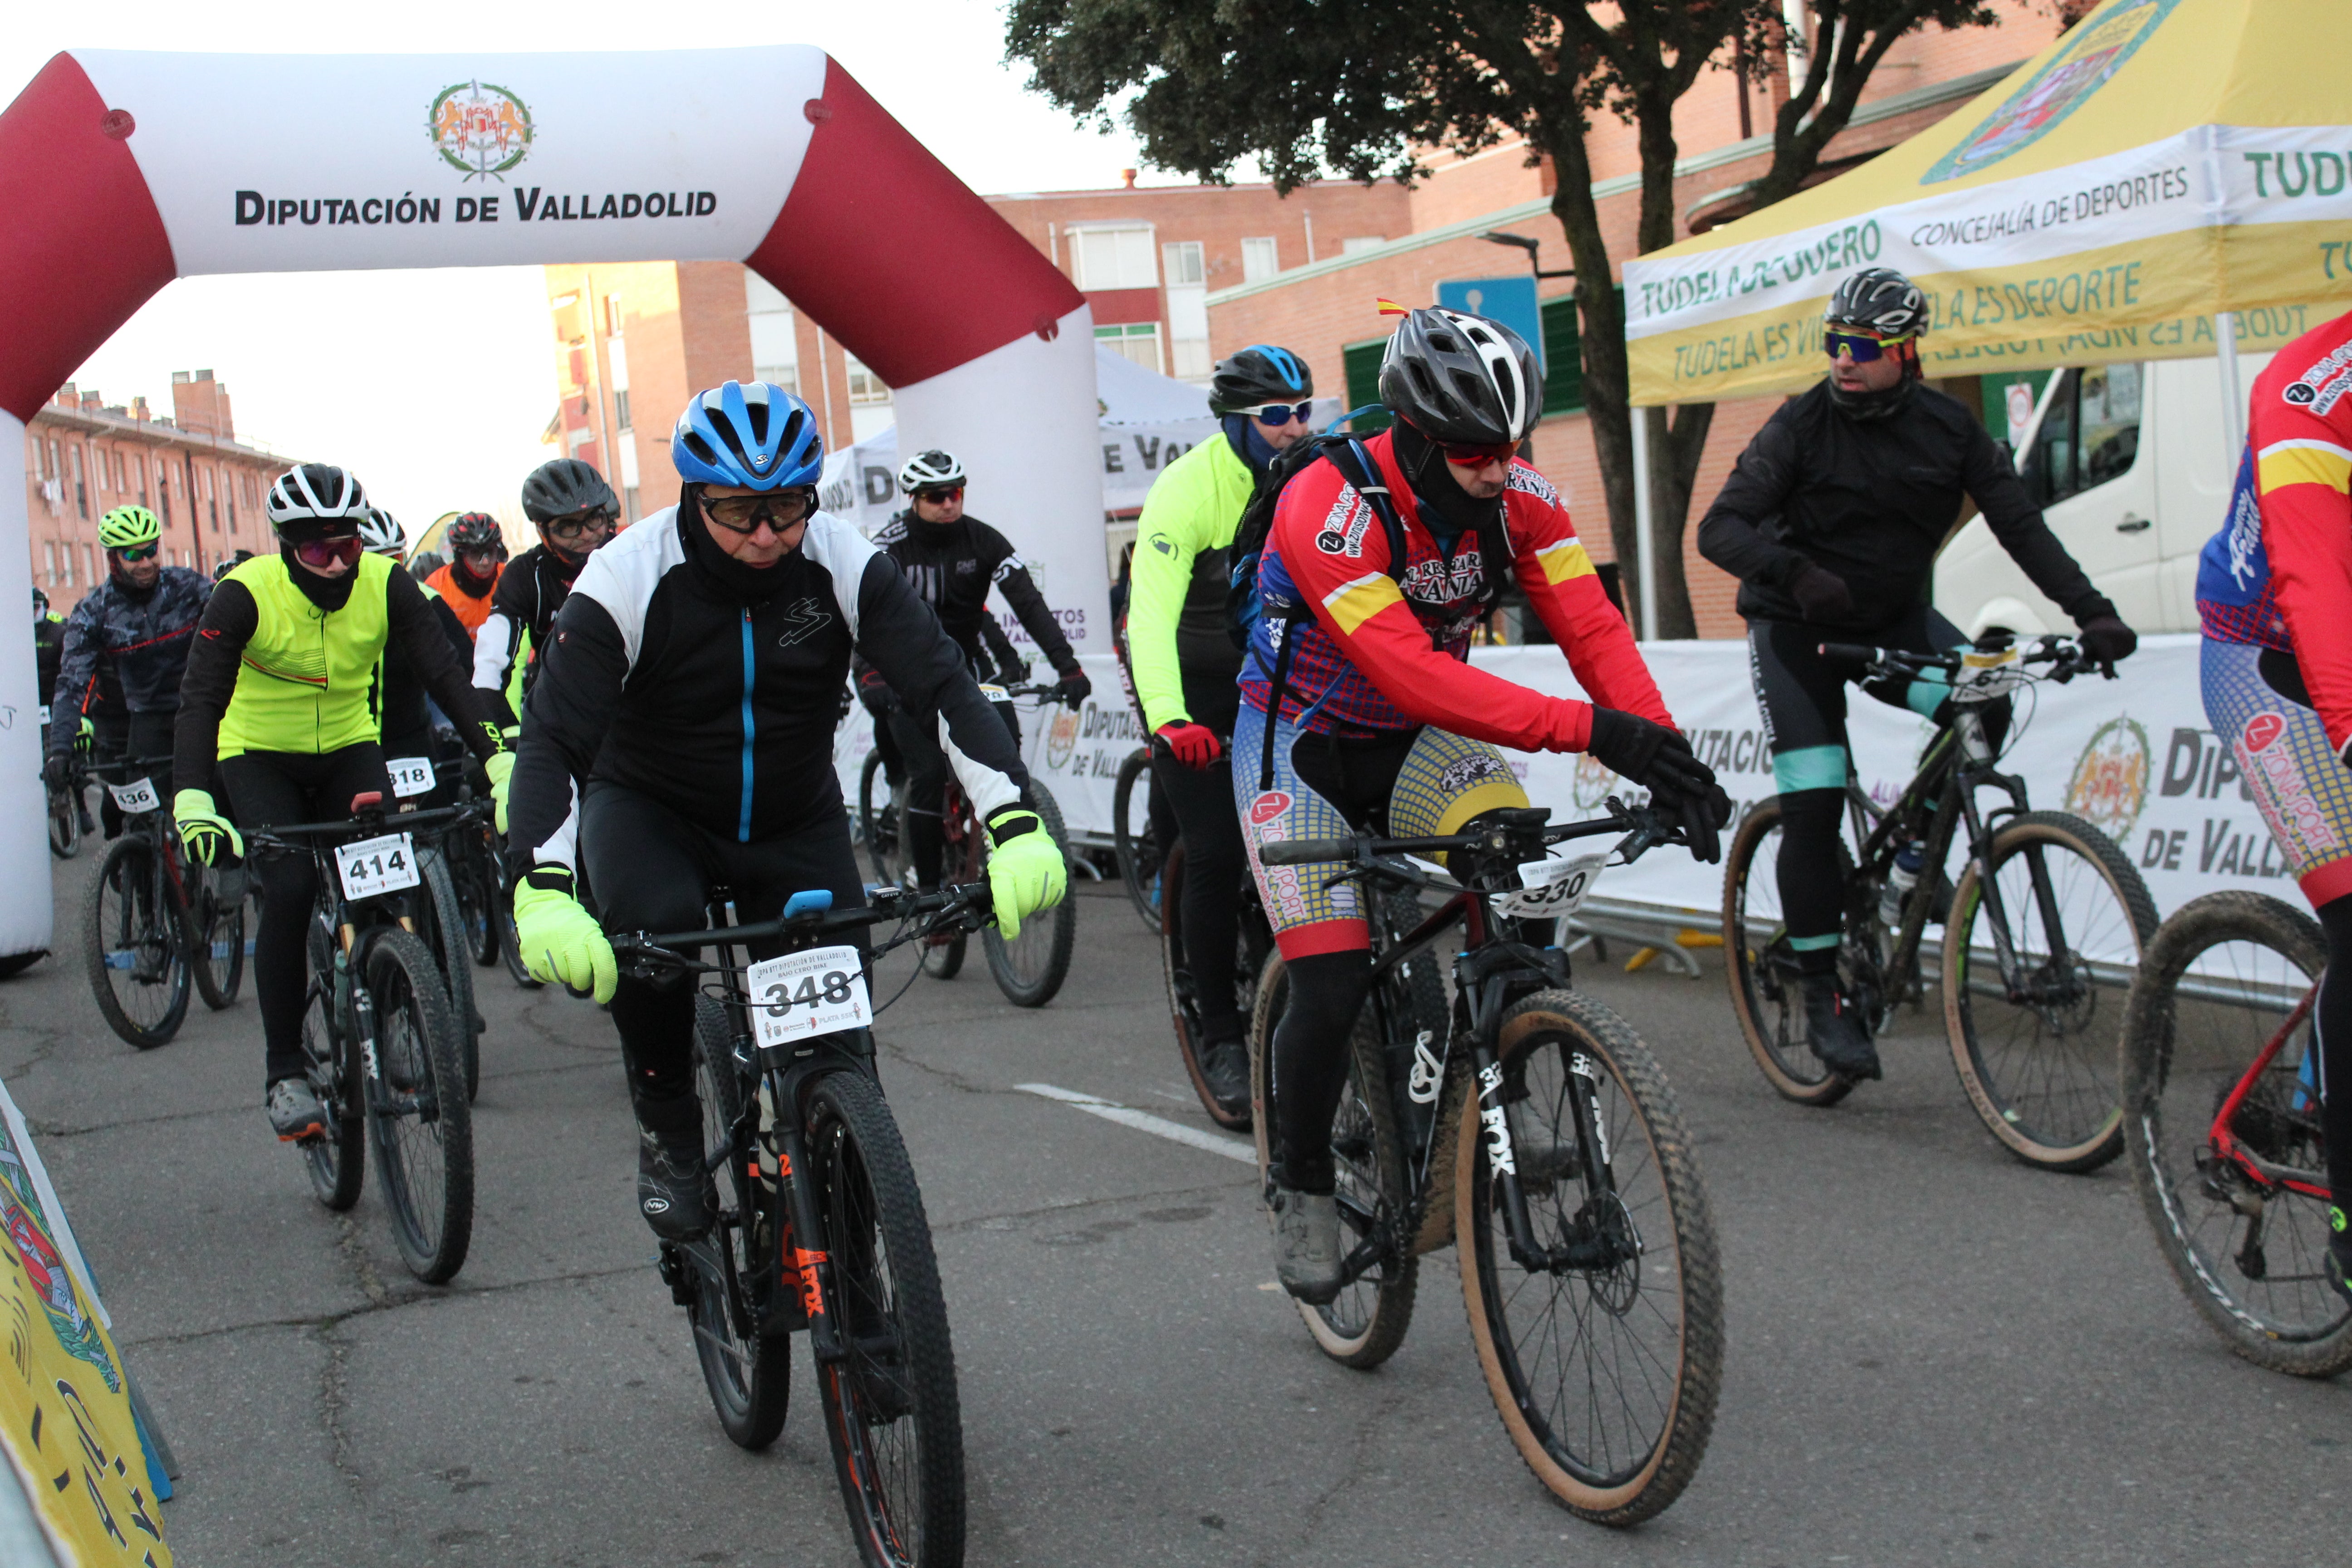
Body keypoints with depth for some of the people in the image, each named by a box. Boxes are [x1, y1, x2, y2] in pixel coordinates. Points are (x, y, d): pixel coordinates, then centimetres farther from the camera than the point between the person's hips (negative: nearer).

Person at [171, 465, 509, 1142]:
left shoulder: (387, 585, -17)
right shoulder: (246, 595, -23)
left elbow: (444, 672, -21)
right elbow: (202, 697, -29)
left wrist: (499, 758, -34)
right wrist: (193, 800, -44)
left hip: (348, 749, 3)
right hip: (260, 756, -2)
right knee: (290, 887, -23)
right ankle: (284, 1072, -13)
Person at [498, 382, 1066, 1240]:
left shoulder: (843, 565, -18)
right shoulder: (627, 580, -23)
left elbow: (946, 687, -22)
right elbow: (551, 738, -29)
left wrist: (1016, 829, -37)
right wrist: (543, 893, -45)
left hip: (795, 823, 2)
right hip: (649, 809, -2)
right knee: (656, 922, -34)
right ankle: (667, 1133, -10)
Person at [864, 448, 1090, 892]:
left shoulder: (983, 539, -10)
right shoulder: (890, 545, -17)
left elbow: (1028, 602, -18)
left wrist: (1067, 666, -30)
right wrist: (869, 675, -46)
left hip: (964, 658, 3)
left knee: (1006, 744, -17)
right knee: (929, 772, -15)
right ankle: (927, 887, -4)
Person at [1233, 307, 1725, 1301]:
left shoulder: (1518, 498, -14)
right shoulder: (1330, 508, -31)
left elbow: (1592, 629, -20)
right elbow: (1412, 673, -41)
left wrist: (1665, 753, -37)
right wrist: (1590, 729, -49)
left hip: (1414, 742, 4)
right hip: (1302, 746, -4)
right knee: (1333, 987, -14)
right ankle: (1302, 1186, 12)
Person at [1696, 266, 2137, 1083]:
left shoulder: (1947, 427, -6)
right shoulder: (1802, 426, -16)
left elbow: (2019, 522, -7)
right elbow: (1719, 528, -24)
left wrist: (2092, 611, -20)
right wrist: (1793, 570, -44)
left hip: (1894, 618, 3)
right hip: (1798, 627, -3)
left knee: (1983, 703, -25)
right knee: (1813, 807, -12)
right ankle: (1824, 997, 0)